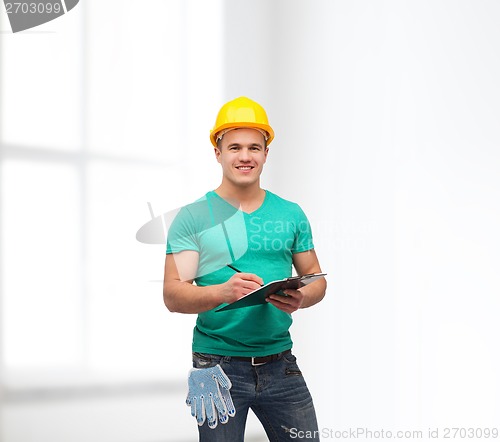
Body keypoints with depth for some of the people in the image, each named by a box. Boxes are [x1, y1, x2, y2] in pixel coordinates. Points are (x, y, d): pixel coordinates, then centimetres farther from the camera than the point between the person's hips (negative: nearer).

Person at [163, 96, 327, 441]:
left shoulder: (291, 214, 8)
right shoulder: (193, 217, -2)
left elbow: (316, 278, 12)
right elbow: (173, 295, -8)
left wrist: (301, 298, -12)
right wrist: (223, 291, -28)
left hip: (280, 363, 3)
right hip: (219, 364, -3)